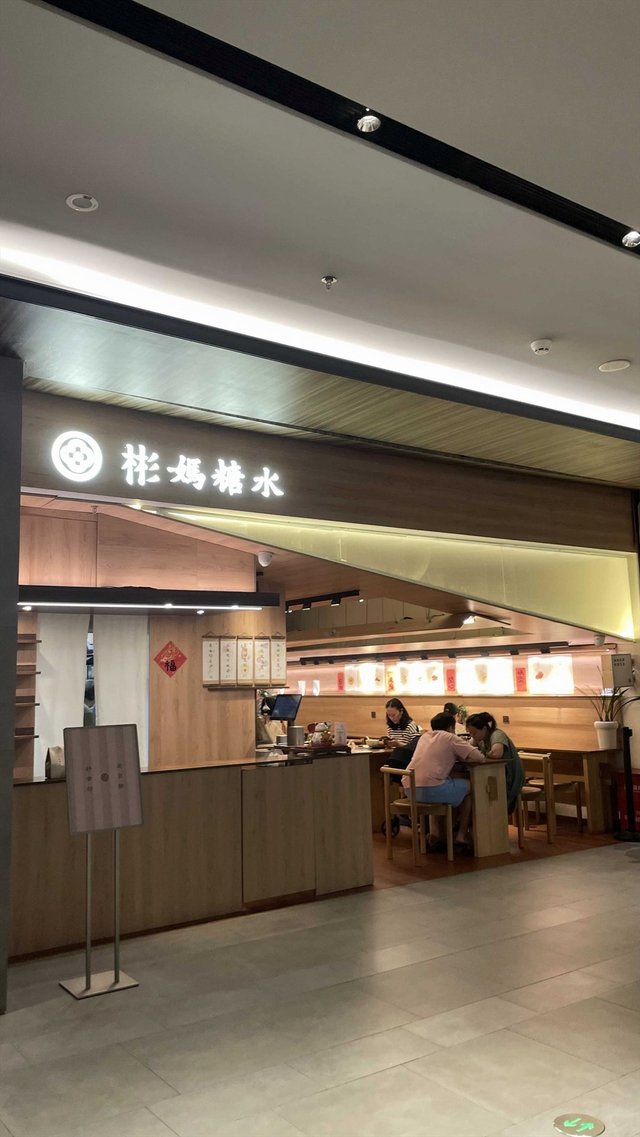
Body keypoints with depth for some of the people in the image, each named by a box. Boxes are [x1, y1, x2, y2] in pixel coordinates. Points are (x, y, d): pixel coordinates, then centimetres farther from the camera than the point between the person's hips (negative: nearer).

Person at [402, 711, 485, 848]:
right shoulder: (450, 738, 5)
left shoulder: (424, 737, 23)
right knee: (470, 787, 17)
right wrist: (462, 757, 21)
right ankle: (461, 835, 17)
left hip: (409, 789, 7)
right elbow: (479, 757, 2)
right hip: (430, 789, -7)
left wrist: (456, 756, 27)